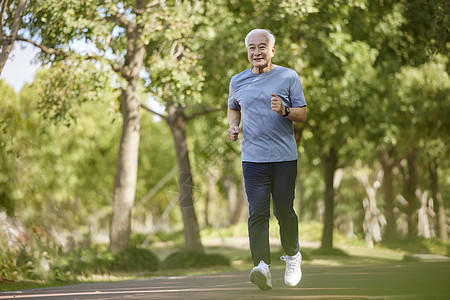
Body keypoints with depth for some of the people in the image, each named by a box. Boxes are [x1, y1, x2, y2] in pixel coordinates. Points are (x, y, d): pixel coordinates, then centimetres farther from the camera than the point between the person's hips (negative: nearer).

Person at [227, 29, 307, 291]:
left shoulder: (288, 77, 3)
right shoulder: (238, 81, 12)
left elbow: (303, 114, 3)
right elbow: (233, 108, 29)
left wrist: (285, 110, -18)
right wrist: (233, 126, 8)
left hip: (285, 157, -1)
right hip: (253, 158, 1)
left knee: (284, 211, 4)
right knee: (258, 213, -11)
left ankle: (293, 256, 29)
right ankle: (262, 266, -19)